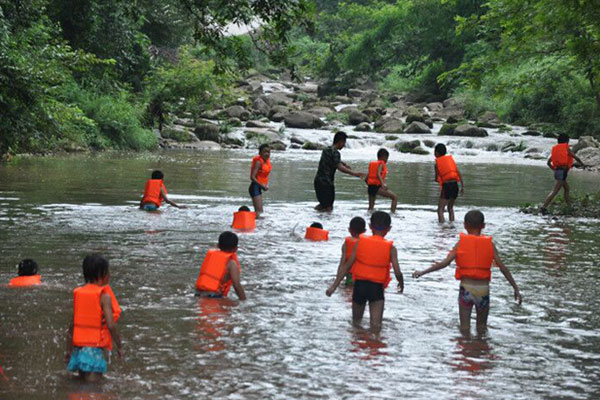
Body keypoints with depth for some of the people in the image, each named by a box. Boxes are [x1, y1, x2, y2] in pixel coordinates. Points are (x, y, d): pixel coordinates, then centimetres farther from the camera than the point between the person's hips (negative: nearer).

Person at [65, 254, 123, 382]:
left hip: (79, 346, 6)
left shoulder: (78, 294, 7)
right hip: (96, 347, -6)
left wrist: (69, 350, 14)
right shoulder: (104, 296, -10)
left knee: (83, 381, 17)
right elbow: (111, 325, -17)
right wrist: (119, 346, -6)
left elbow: (72, 324, 8)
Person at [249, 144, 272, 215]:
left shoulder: (267, 161, 8)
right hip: (255, 187, -10)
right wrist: (262, 185, -22)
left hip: (259, 188, 10)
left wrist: (266, 185, 4)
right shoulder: (258, 162, -18)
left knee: (260, 211, 14)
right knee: (258, 211, -16)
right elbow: (252, 177, -24)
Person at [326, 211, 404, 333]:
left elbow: (347, 265, -2)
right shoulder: (390, 248, -3)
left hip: (360, 285, 2)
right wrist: (401, 283, 16)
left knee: (356, 322, 19)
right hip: (377, 288, -2)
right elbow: (397, 272, -7)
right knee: (376, 326, -8)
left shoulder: (360, 242, 1)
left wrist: (334, 286, 1)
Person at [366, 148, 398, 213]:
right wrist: (383, 184, -32)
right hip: (377, 187, -8)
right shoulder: (381, 164, -1)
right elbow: (378, 174, -20)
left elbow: (366, 178, 18)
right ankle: (393, 213, -14)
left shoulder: (372, 164, 20)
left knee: (371, 207, 17)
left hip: (370, 188, 8)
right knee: (395, 197, -3)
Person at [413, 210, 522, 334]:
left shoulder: (461, 243, -2)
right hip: (483, 288, 1)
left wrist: (423, 272, -3)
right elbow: (503, 268, -2)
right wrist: (516, 288, 2)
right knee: (481, 326, 16)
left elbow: (445, 263, -9)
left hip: (466, 287, -1)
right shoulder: (489, 244, 1)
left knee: (464, 325, 7)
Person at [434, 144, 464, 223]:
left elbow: (437, 179, 0)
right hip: (455, 184, 5)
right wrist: (462, 186, 6)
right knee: (450, 207, 23)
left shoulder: (437, 164, 1)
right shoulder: (450, 159, 11)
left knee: (440, 209, -3)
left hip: (446, 186, -5)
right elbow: (459, 173, 5)